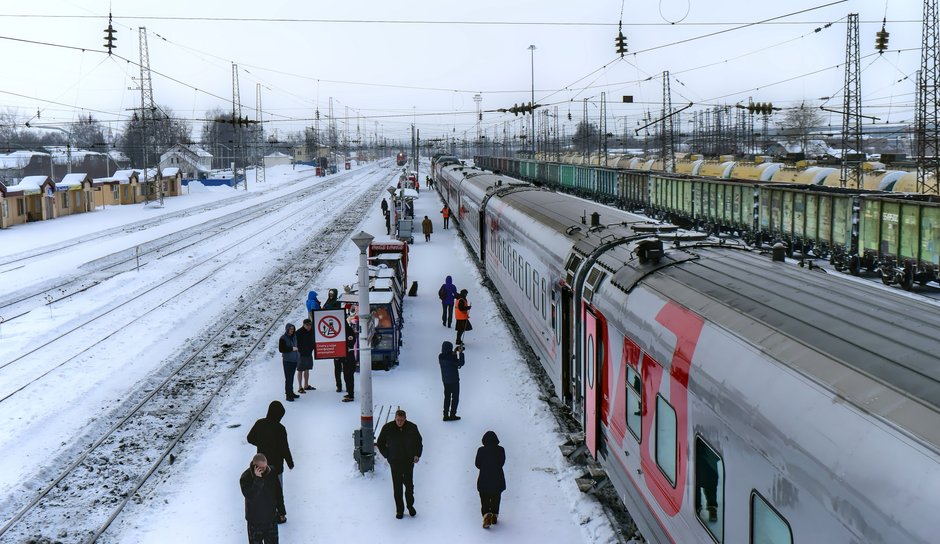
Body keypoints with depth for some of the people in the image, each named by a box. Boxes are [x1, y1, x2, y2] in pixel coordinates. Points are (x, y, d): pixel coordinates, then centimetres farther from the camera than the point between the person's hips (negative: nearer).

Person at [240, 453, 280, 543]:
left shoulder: (271, 473, -8)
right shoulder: (245, 477, -19)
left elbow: (278, 493, 5)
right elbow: (249, 496, -33)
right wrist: (257, 479, -38)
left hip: (271, 516, 3)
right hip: (255, 518, -3)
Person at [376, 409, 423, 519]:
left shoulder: (412, 427, -5)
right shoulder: (387, 428, -7)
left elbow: (418, 442, 11)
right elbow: (380, 443, 7)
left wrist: (417, 455, -2)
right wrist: (387, 455, -1)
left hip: (409, 462, 1)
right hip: (395, 463, -1)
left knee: (409, 485, 7)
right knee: (397, 487, 2)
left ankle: (410, 506, 28)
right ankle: (399, 510, 13)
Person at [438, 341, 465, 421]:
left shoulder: (440, 357, -6)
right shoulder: (451, 358, -26)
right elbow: (461, 363, -17)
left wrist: (453, 353, 4)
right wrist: (461, 353, -10)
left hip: (445, 380, 6)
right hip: (454, 380, -6)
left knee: (447, 397, 18)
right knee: (455, 397, 11)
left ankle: (446, 415, 21)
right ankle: (452, 415, 17)